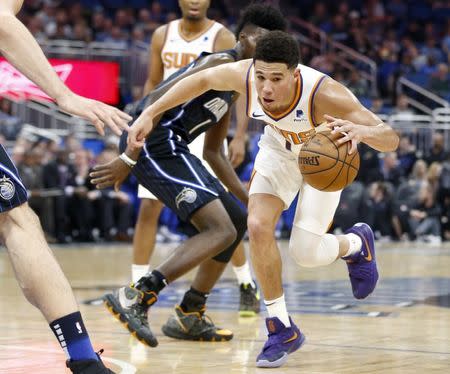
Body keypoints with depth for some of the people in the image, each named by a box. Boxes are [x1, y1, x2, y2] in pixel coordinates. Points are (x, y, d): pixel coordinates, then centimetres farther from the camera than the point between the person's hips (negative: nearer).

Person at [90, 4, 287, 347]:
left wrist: (249, 198, 22)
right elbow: (158, 99, -18)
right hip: (155, 143, -11)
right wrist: (128, 158, -23)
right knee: (222, 230, -19)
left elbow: (214, 153, 31)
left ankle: (189, 318, 21)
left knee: (238, 221, 18)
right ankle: (136, 298, -23)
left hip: (169, 149, 11)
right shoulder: (222, 63, -7)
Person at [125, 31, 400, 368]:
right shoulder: (245, 75, -33)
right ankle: (282, 329, 2)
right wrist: (150, 113, -12)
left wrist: (361, 130, -67)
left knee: (304, 252, -9)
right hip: (280, 148, 3)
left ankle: (356, 244, 27)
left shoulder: (323, 93, -43)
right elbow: (202, 80, -10)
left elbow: (390, 139, -45)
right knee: (258, 227, -15)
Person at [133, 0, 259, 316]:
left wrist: (240, 137, -19)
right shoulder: (162, 35, 5)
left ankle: (248, 287, 15)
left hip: (205, 134, -3)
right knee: (148, 210, -5)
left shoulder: (223, 38, -7)